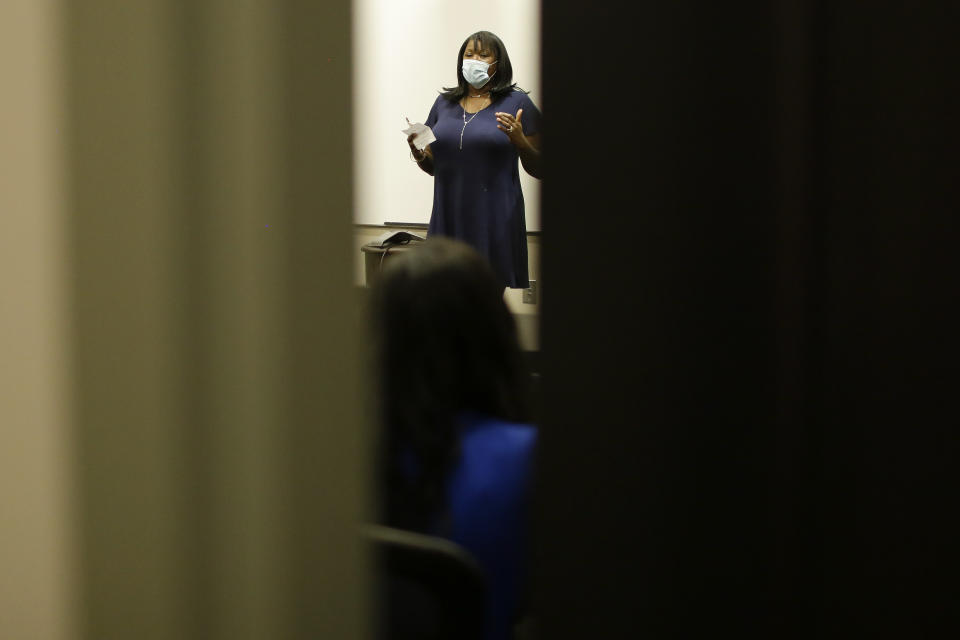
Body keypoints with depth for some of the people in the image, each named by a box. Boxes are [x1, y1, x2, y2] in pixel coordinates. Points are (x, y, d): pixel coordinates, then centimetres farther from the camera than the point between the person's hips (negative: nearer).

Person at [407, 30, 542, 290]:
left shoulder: (517, 103, 2)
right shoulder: (444, 102, 13)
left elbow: (538, 169, 2)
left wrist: (520, 142, -16)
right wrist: (419, 155, -2)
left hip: (495, 219, -3)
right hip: (449, 217, 4)